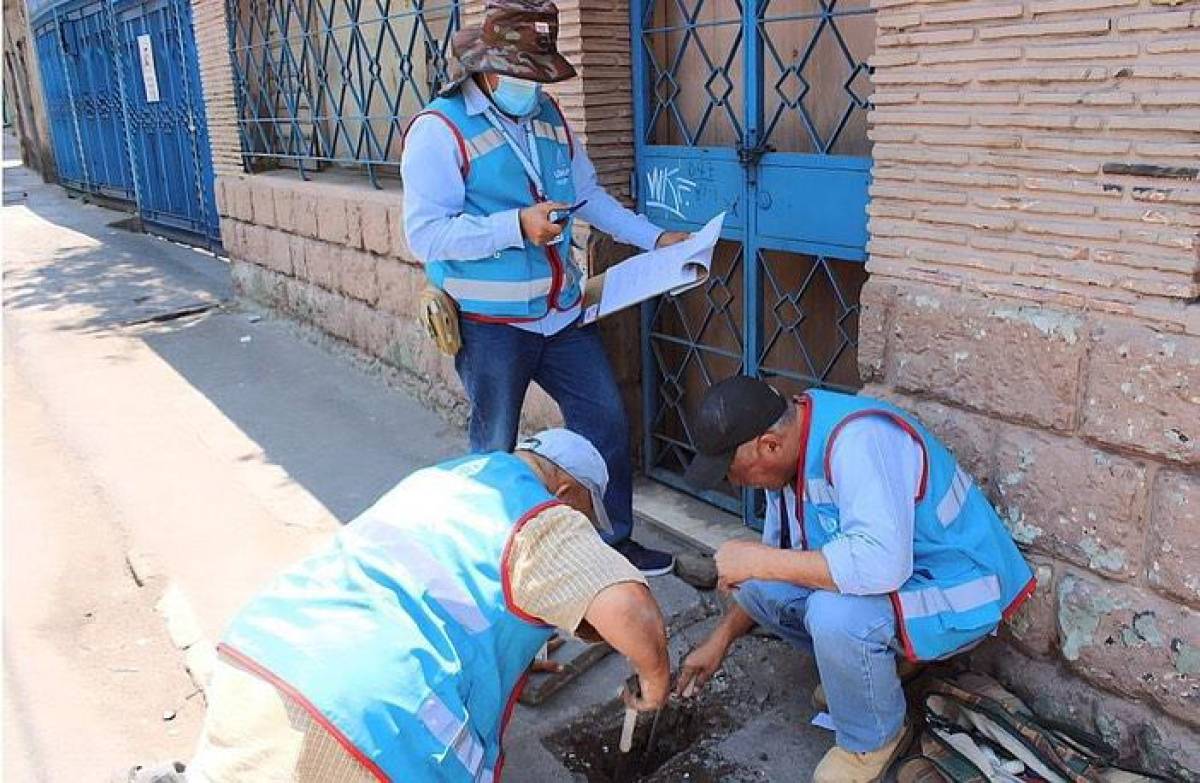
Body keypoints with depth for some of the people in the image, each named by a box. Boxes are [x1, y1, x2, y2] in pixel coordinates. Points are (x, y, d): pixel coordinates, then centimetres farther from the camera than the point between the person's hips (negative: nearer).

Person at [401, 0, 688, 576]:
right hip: (489, 326, -6)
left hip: (561, 313, 6)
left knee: (606, 420, 12)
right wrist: (517, 225, -28)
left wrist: (655, 238, 9)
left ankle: (614, 539, 30)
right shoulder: (439, 130, -14)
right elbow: (425, 235, -21)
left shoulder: (548, 117, 6)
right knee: (495, 448, 8)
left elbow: (588, 195, 17)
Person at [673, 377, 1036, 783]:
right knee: (756, 584, -7)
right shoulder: (786, 449, -3)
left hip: (956, 593, -8)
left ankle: (874, 741, -5)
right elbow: (775, 552, 11)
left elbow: (881, 562, -43)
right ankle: (857, 668, 13)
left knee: (834, 614, -34)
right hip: (886, 576, 8)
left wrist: (761, 562, -32)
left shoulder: (857, 440, -31)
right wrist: (720, 640, 11)